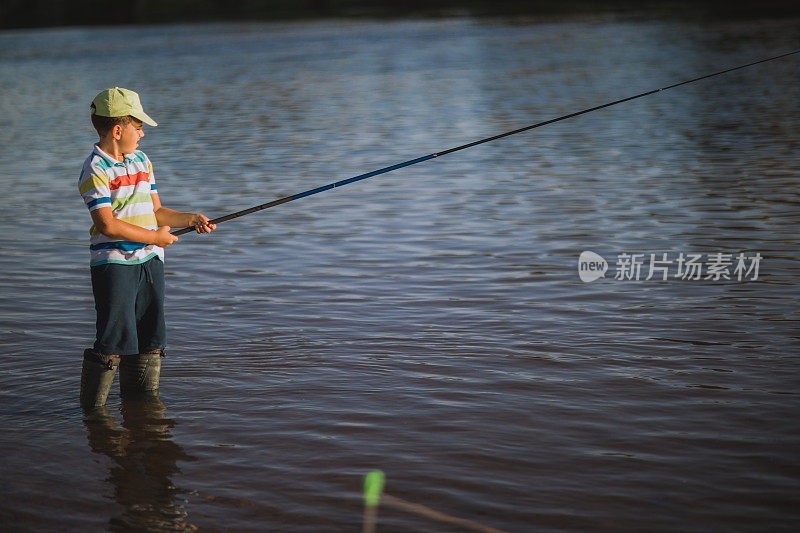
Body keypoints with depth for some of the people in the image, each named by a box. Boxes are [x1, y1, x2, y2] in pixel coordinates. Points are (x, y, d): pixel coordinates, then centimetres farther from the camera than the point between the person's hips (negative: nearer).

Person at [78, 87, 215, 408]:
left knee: (149, 341, 11)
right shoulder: (95, 170, -11)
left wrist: (190, 219, 3)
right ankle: (93, 409, 5)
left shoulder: (141, 160, 14)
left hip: (149, 261, 8)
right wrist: (155, 236, -12)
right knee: (113, 344, -7)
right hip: (113, 264, -8)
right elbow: (107, 225, -19)